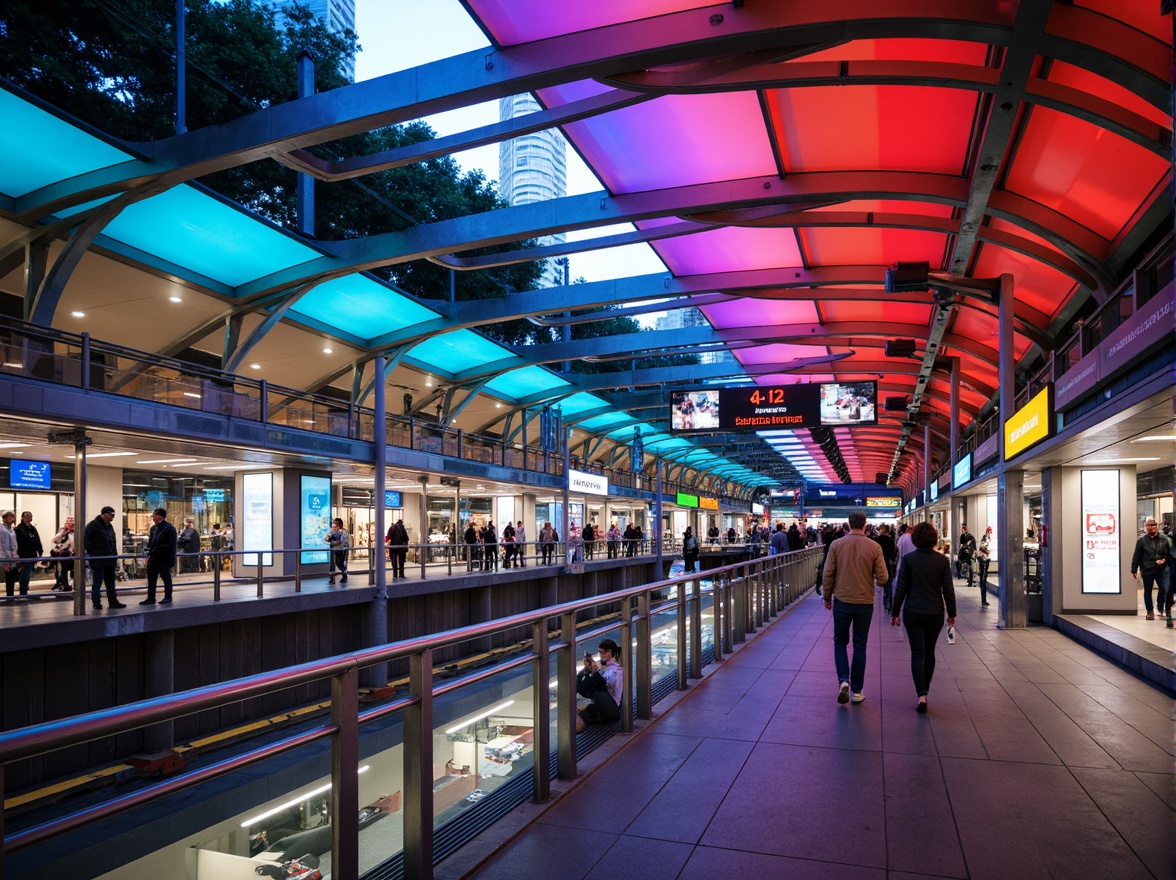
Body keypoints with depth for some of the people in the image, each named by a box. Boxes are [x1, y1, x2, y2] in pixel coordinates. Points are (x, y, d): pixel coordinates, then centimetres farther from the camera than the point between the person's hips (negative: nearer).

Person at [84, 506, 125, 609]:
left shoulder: (109, 526, 16)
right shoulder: (93, 525, -9)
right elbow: (85, 540, -15)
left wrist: (115, 554, 15)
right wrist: (92, 553, -17)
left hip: (110, 561, 8)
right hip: (98, 561, -8)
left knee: (110, 582, 11)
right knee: (97, 583, 0)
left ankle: (113, 602, 15)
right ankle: (96, 603, 5)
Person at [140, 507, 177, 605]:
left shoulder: (169, 528, -12)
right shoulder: (153, 528, 12)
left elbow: (172, 545, -13)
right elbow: (150, 543, 19)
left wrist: (171, 560, -16)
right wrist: (149, 554, 8)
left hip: (164, 560, -8)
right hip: (153, 559, 8)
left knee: (166, 578, 4)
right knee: (151, 579, 8)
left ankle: (168, 597, 13)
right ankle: (150, 598, 14)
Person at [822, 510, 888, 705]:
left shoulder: (836, 544, -7)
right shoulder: (874, 547, -7)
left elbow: (828, 574, -5)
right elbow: (882, 578, -7)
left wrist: (826, 596, 8)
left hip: (841, 601, 0)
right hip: (865, 602, 0)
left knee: (840, 642, 15)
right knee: (859, 646, 11)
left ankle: (843, 681, -5)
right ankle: (857, 691, 16)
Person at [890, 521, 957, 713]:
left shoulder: (908, 559, -8)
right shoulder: (943, 560, -4)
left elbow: (901, 588, -6)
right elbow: (948, 589, -1)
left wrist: (895, 612, 3)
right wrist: (952, 613, 10)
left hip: (913, 612, -2)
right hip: (935, 613, 2)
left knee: (917, 653, 1)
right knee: (929, 652, 17)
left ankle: (921, 695, -11)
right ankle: (924, 690, 28)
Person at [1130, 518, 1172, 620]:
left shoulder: (1164, 538, 3)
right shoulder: (1142, 539, -2)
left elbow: (1170, 553, 12)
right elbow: (1136, 556, -1)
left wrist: (1165, 560, -8)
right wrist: (1134, 570, -2)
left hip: (1162, 569, 1)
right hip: (1147, 569, -1)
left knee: (1164, 588, -9)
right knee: (1147, 591, 8)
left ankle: (1161, 610, 12)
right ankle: (1150, 612, 21)